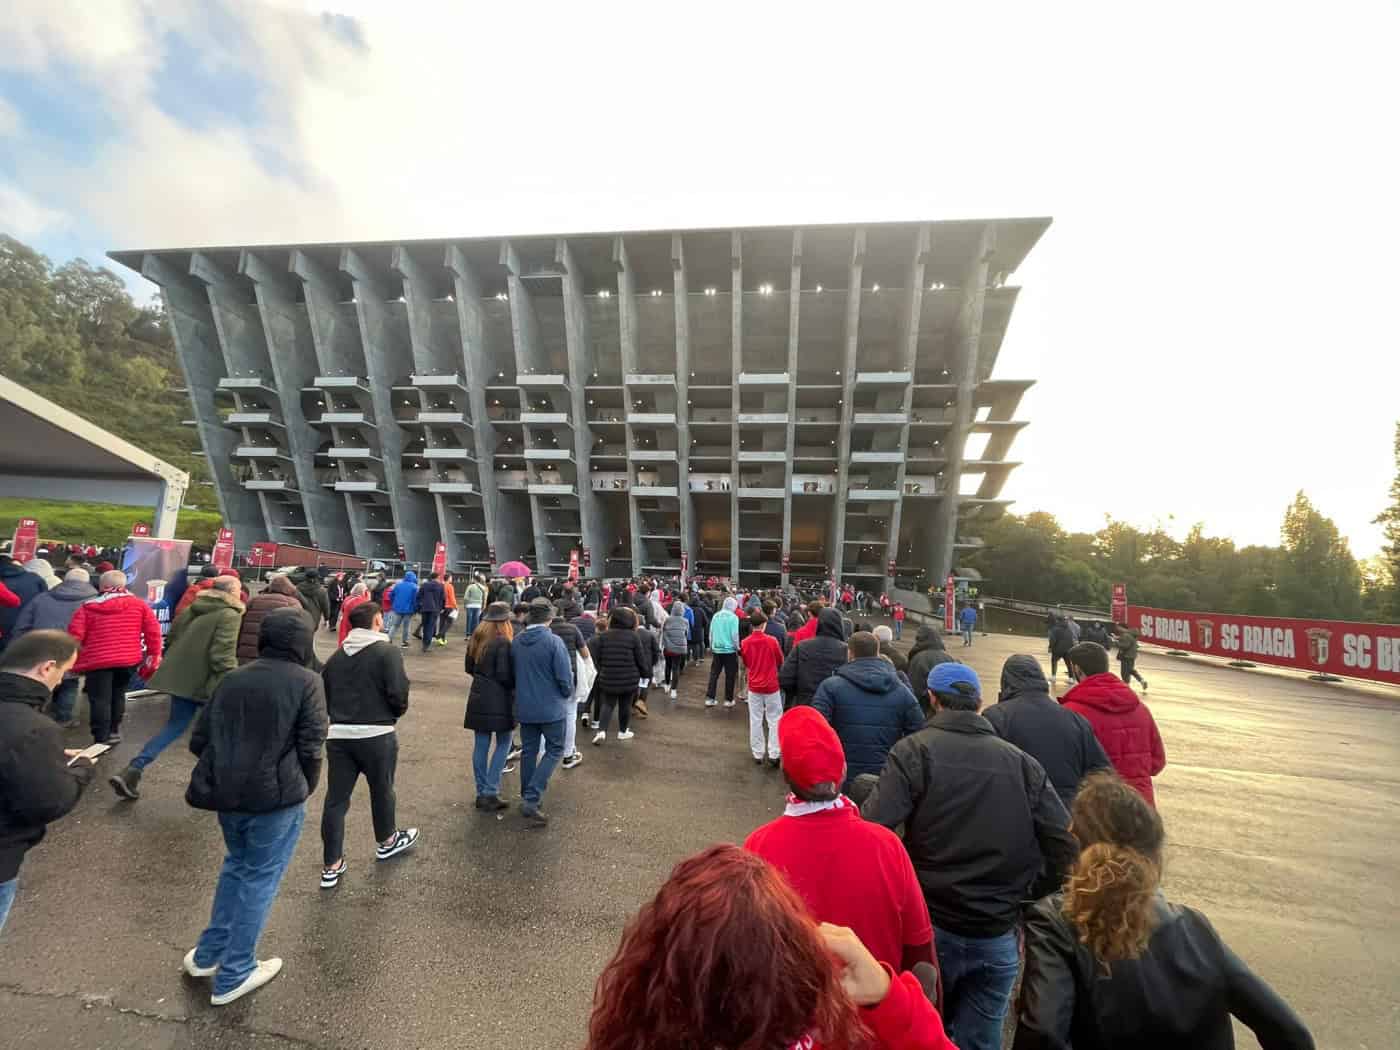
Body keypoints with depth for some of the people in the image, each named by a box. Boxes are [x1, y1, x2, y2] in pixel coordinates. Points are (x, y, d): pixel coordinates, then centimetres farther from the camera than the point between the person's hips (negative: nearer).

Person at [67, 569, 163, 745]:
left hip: (97, 660, -2)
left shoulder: (88, 607, 0)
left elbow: (75, 635, -3)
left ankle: (102, 738, 2)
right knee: (118, 694, 20)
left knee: (99, 699, 3)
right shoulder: (138, 604, 2)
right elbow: (153, 631, 0)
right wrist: (154, 655, 8)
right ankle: (114, 731, 29)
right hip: (129, 659, 2)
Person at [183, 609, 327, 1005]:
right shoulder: (305, 681, -14)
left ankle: (208, 953, 38)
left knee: (236, 866, 28)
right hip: (274, 797, -6)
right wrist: (304, 788, 4)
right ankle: (233, 975, 24)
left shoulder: (232, 679, 1)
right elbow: (310, 747, -15)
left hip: (226, 793, 6)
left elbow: (199, 740, 5)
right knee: (260, 879, 12)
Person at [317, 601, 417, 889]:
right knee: (382, 791, 16)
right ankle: (387, 842, 38)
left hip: (338, 734, 5)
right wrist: (395, 713, 1)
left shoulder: (336, 656, 6)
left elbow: (323, 696, 7)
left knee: (335, 799, 11)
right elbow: (398, 694, -20)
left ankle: (331, 866, 18)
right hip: (376, 735, -5)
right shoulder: (387, 652, -14)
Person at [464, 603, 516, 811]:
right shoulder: (503, 642, -18)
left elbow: (468, 667, 14)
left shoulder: (476, 639, 5)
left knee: (480, 745, 12)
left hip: (478, 698, 7)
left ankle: (482, 793, 22)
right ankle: (491, 793, 5)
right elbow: (504, 675, -19)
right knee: (503, 744, 6)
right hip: (499, 700, -7)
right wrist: (516, 684, -1)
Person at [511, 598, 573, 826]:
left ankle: (527, 799, 29)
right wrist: (568, 695, 3)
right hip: (550, 708, -5)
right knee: (554, 751, 10)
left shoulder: (516, 641, -2)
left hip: (524, 707, 5)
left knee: (529, 751, 18)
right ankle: (531, 799, -1)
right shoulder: (554, 641, -20)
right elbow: (565, 677, -18)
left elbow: (512, 673, 10)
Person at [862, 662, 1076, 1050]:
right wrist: (1028, 896, 10)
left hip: (928, 927, -3)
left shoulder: (914, 750, -14)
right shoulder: (1022, 761, -2)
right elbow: (1066, 844, -4)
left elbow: (873, 829, -22)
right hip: (998, 936, 3)